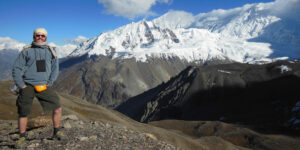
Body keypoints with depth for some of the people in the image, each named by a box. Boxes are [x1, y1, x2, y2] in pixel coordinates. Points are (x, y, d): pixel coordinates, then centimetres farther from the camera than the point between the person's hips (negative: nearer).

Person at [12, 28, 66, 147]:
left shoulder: (50, 51, 8)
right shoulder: (26, 51, 1)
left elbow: (55, 68, 10)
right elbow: (16, 69, 1)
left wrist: (50, 83, 0)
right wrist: (21, 85, -5)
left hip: (44, 86, 2)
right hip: (27, 86, -2)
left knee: (58, 108, -3)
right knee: (23, 113, 5)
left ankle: (56, 132, 16)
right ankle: (22, 138, 24)